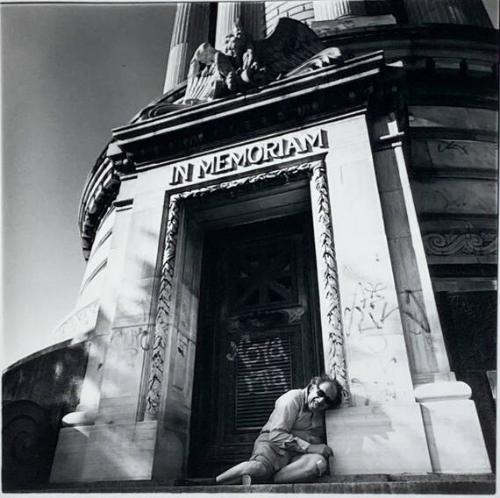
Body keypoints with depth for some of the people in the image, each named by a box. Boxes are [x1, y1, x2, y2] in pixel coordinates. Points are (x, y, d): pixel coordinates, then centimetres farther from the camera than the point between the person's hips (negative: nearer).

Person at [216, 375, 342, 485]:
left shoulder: (320, 413, 16)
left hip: (298, 454, 6)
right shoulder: (293, 398, -6)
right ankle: (213, 483, -24)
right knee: (259, 467, -41)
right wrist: (309, 447, -19)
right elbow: (276, 435, -16)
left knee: (320, 462, -32)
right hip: (273, 442, -5)